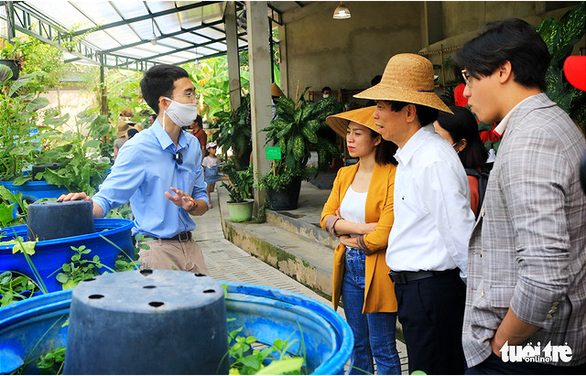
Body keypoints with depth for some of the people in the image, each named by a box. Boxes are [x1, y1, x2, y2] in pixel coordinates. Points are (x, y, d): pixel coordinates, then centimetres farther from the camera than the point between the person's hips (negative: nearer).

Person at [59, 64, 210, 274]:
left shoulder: (192, 144, 8)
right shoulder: (139, 148, -12)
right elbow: (106, 200, -11)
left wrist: (190, 205, -10)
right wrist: (88, 203, -34)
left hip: (189, 246, 6)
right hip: (156, 248, -6)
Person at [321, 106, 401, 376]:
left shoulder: (392, 176, -15)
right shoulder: (345, 174, 9)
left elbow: (383, 235, -19)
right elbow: (326, 217, 2)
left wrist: (350, 239, -2)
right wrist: (361, 227, -13)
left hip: (376, 270, -7)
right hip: (349, 268, 7)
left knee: (382, 349, 6)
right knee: (357, 344, 19)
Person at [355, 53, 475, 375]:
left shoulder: (433, 159, -20)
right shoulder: (410, 156, 12)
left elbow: (460, 232, -20)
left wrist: (474, 288, -13)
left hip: (432, 288, -10)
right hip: (412, 287, 10)